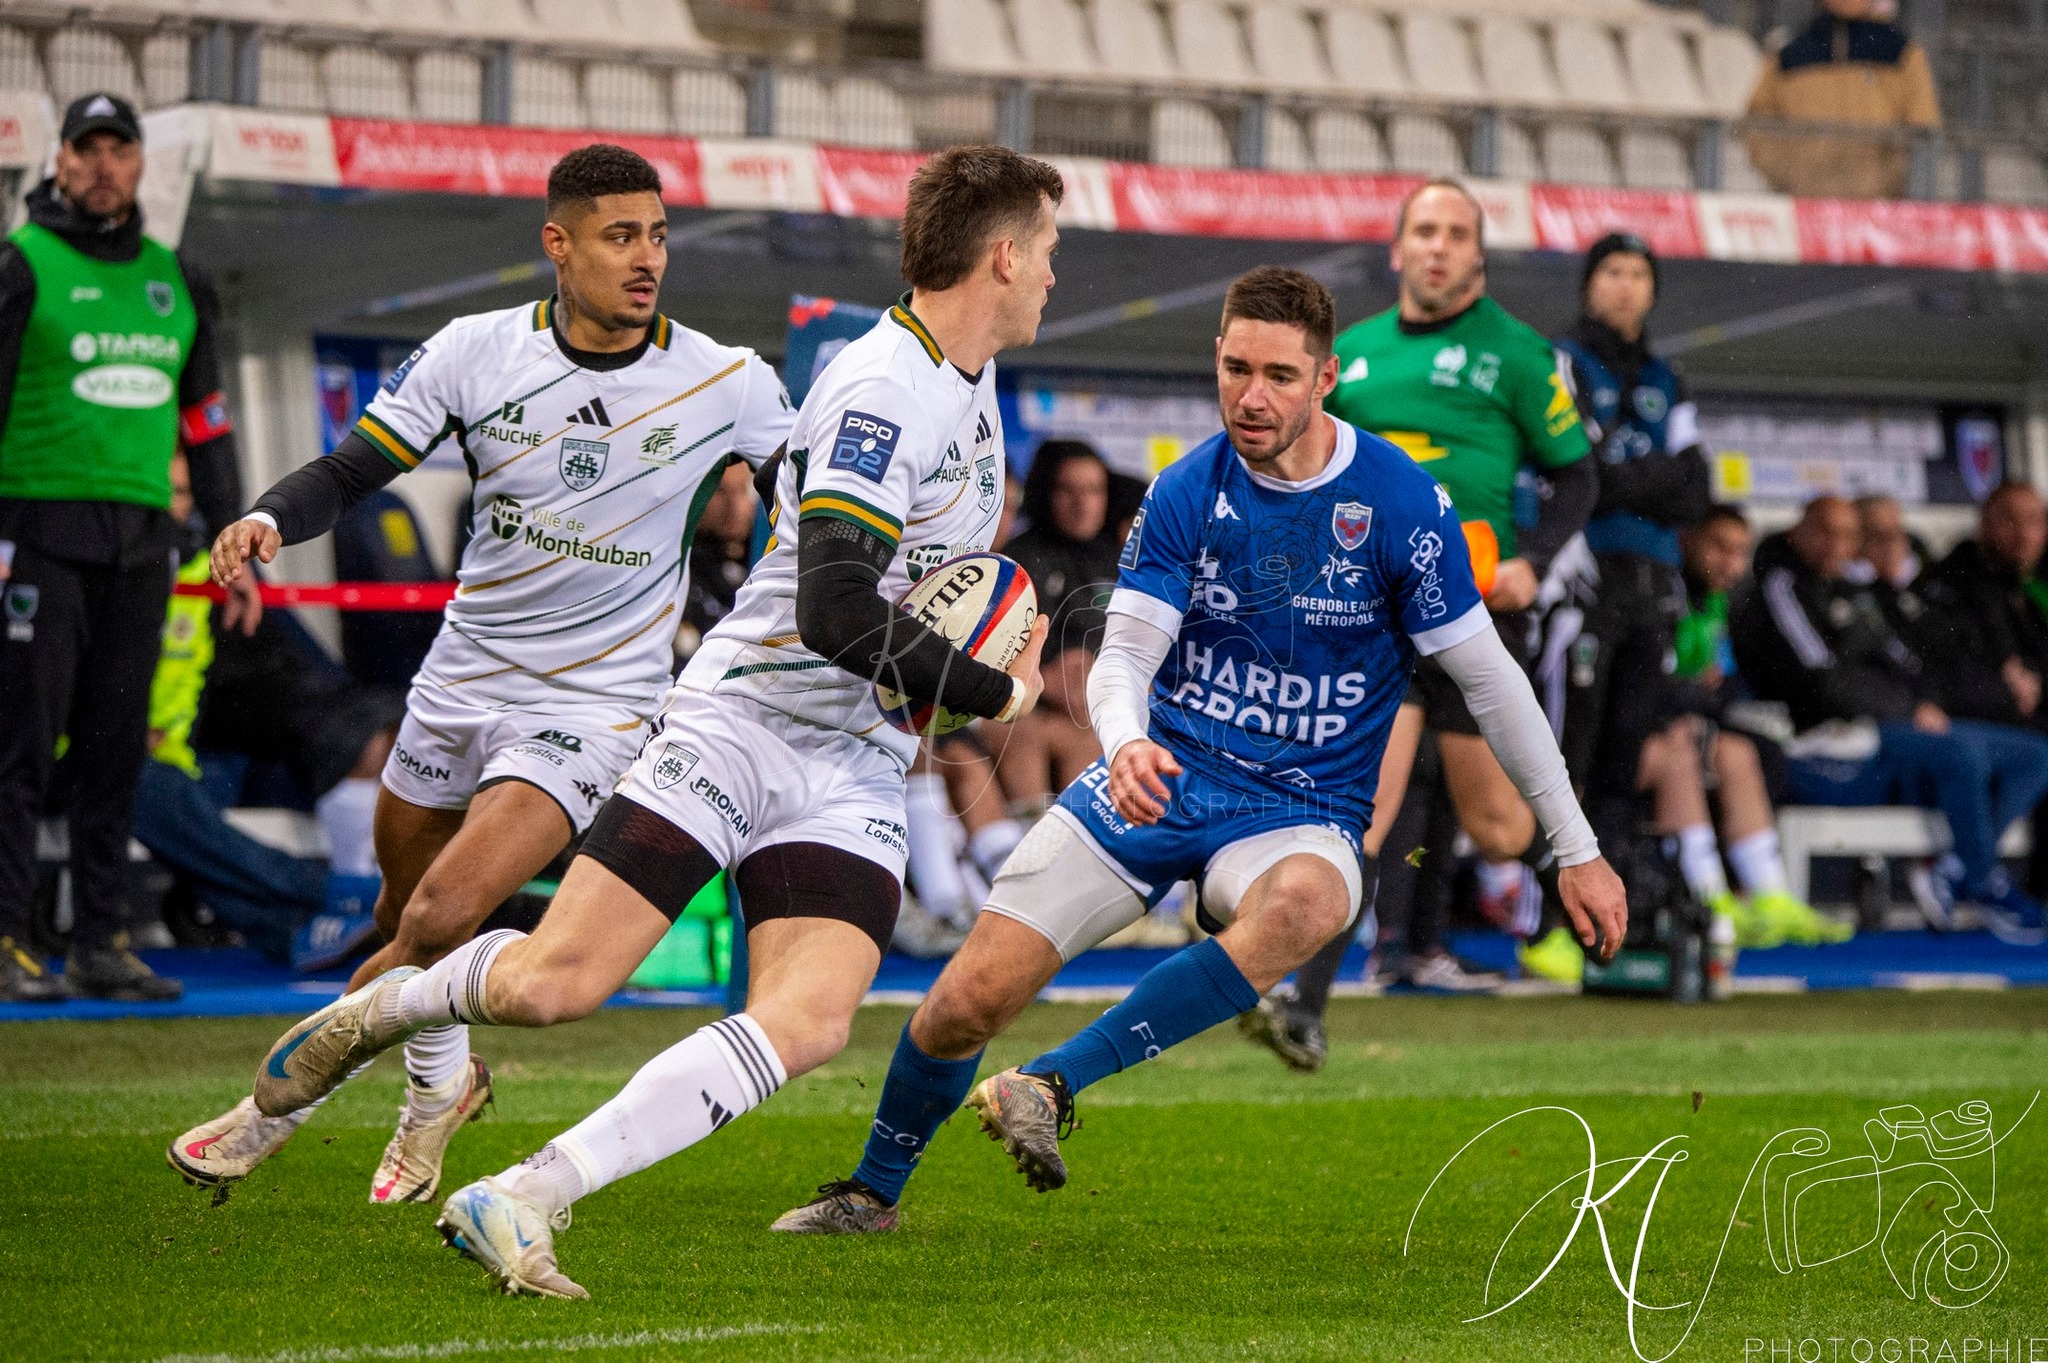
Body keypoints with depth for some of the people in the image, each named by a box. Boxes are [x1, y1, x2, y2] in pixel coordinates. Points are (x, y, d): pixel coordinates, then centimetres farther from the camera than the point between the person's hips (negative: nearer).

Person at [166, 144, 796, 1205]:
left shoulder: (725, 383, -9)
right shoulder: (477, 352, -6)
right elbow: (349, 471, -2)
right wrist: (266, 519, -22)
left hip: (594, 706, -3)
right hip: (463, 675, 3)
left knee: (440, 922, -19)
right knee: (402, 913, 19)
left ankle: (282, 1100, -1)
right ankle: (444, 1080, 49)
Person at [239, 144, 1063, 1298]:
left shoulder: (971, 379, 14)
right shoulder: (881, 388, -16)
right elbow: (836, 614, -24)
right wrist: (993, 693, -12)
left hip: (859, 767, 7)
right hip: (742, 718, -7)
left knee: (807, 1027, -18)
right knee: (553, 986, -12)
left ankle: (521, 1200, -20)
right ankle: (381, 1009, 22)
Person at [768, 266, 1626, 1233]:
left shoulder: (1403, 504, -9)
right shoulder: (1185, 494, -2)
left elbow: (1489, 679, -2)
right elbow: (1123, 655, -5)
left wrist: (1578, 850, 0)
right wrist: (1126, 742, -31)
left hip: (1301, 815, -2)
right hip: (1158, 780, 2)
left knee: (1305, 903, -41)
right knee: (966, 1002, -7)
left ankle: (1051, 1085, -35)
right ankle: (872, 1191, 22)